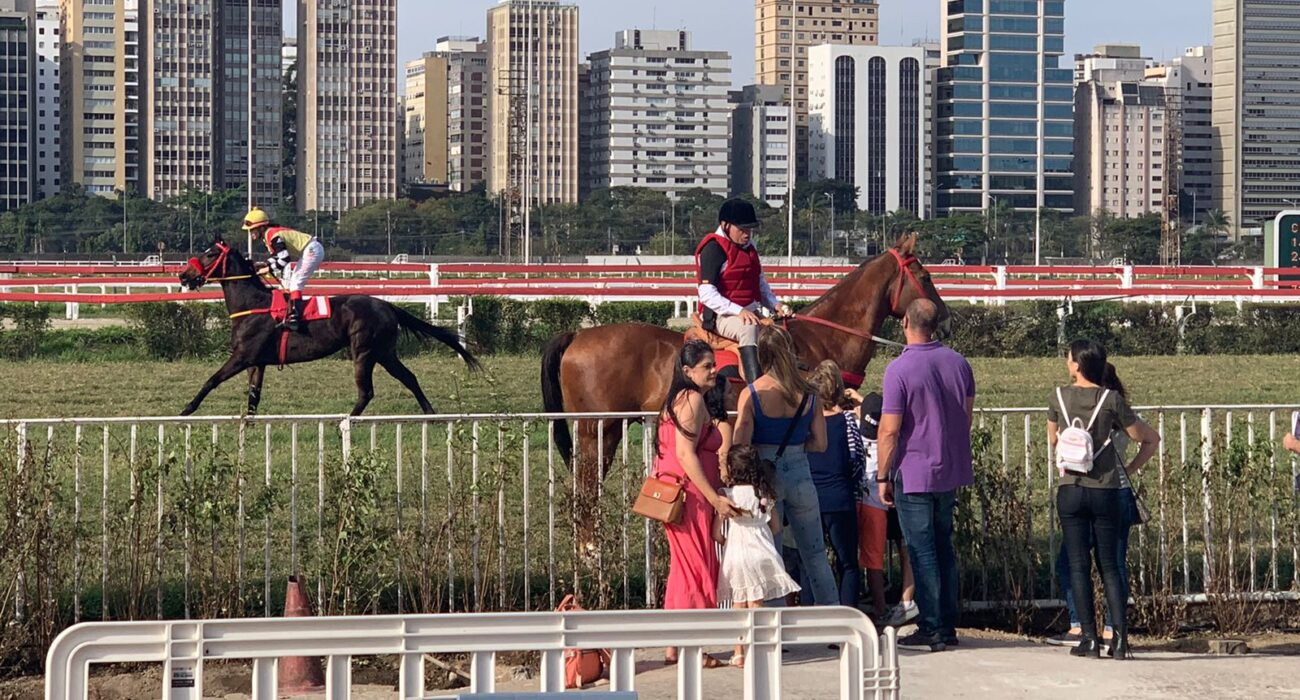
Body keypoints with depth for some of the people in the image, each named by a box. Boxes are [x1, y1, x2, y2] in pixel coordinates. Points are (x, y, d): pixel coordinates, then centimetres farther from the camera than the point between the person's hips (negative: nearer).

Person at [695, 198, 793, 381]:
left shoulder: (749, 247, 17)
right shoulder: (713, 249, -10)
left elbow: (760, 285, 27)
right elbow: (707, 294, -18)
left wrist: (775, 304, 8)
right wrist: (738, 311, -27)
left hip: (750, 313, 9)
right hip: (721, 316, -9)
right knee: (748, 328, -37)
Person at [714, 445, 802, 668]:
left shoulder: (728, 494, -8)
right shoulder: (765, 494, 4)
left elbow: (716, 533, -8)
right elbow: (776, 527, 13)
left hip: (736, 555, -2)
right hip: (762, 554, 2)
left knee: (738, 606, 8)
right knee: (756, 605, 4)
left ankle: (739, 653, 11)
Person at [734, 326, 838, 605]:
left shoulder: (751, 394, -11)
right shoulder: (808, 394, -3)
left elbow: (740, 446, -15)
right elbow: (820, 444, 0)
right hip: (800, 475, 3)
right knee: (815, 555, 15)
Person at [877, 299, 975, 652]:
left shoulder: (899, 369, -16)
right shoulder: (959, 363, 3)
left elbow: (890, 430, -16)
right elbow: (967, 418, 12)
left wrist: (883, 477, -7)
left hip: (914, 474, -6)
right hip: (952, 471, 6)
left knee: (922, 552, 0)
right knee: (943, 547, 15)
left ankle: (931, 630, 3)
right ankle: (948, 626, 18)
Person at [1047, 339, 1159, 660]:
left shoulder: (1059, 397, 1)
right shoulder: (1112, 399, -2)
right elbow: (1150, 439, 1)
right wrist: (1129, 468, 13)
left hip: (1070, 491, 0)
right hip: (1106, 492, 0)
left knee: (1079, 565, 5)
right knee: (1109, 566, 6)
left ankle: (1089, 639, 1)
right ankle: (1120, 639, -2)